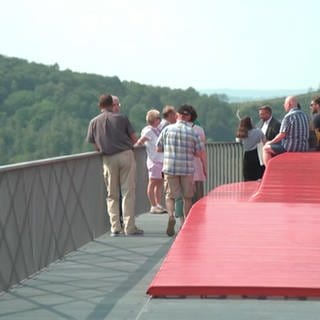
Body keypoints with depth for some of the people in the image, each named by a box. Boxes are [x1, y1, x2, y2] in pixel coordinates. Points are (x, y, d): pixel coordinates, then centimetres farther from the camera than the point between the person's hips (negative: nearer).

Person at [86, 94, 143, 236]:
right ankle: (129, 227, -4)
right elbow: (134, 138, 1)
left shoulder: (94, 122, 5)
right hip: (126, 154, -2)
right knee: (128, 192, 0)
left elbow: (95, 145, 5)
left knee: (112, 195, 9)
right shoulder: (121, 118, 0)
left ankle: (115, 228, 4)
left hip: (108, 159, 2)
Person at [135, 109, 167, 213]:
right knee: (153, 183, -4)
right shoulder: (149, 131, -11)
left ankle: (158, 205, 15)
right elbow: (140, 142, -17)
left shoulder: (157, 130, 15)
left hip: (161, 160, 9)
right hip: (154, 161, -9)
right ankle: (153, 206, -2)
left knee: (160, 183, 10)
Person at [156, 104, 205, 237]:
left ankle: (171, 215, -18)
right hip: (187, 169, 0)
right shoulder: (192, 132, -3)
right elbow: (199, 153, -1)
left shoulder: (167, 129, -3)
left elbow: (158, 148, 3)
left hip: (170, 168, 0)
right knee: (187, 197, 15)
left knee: (170, 196, 9)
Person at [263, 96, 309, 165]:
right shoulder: (304, 115, 10)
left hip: (291, 148, -8)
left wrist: (271, 142, 0)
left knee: (266, 148, 7)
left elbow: (282, 135, -17)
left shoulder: (288, 117, -15)